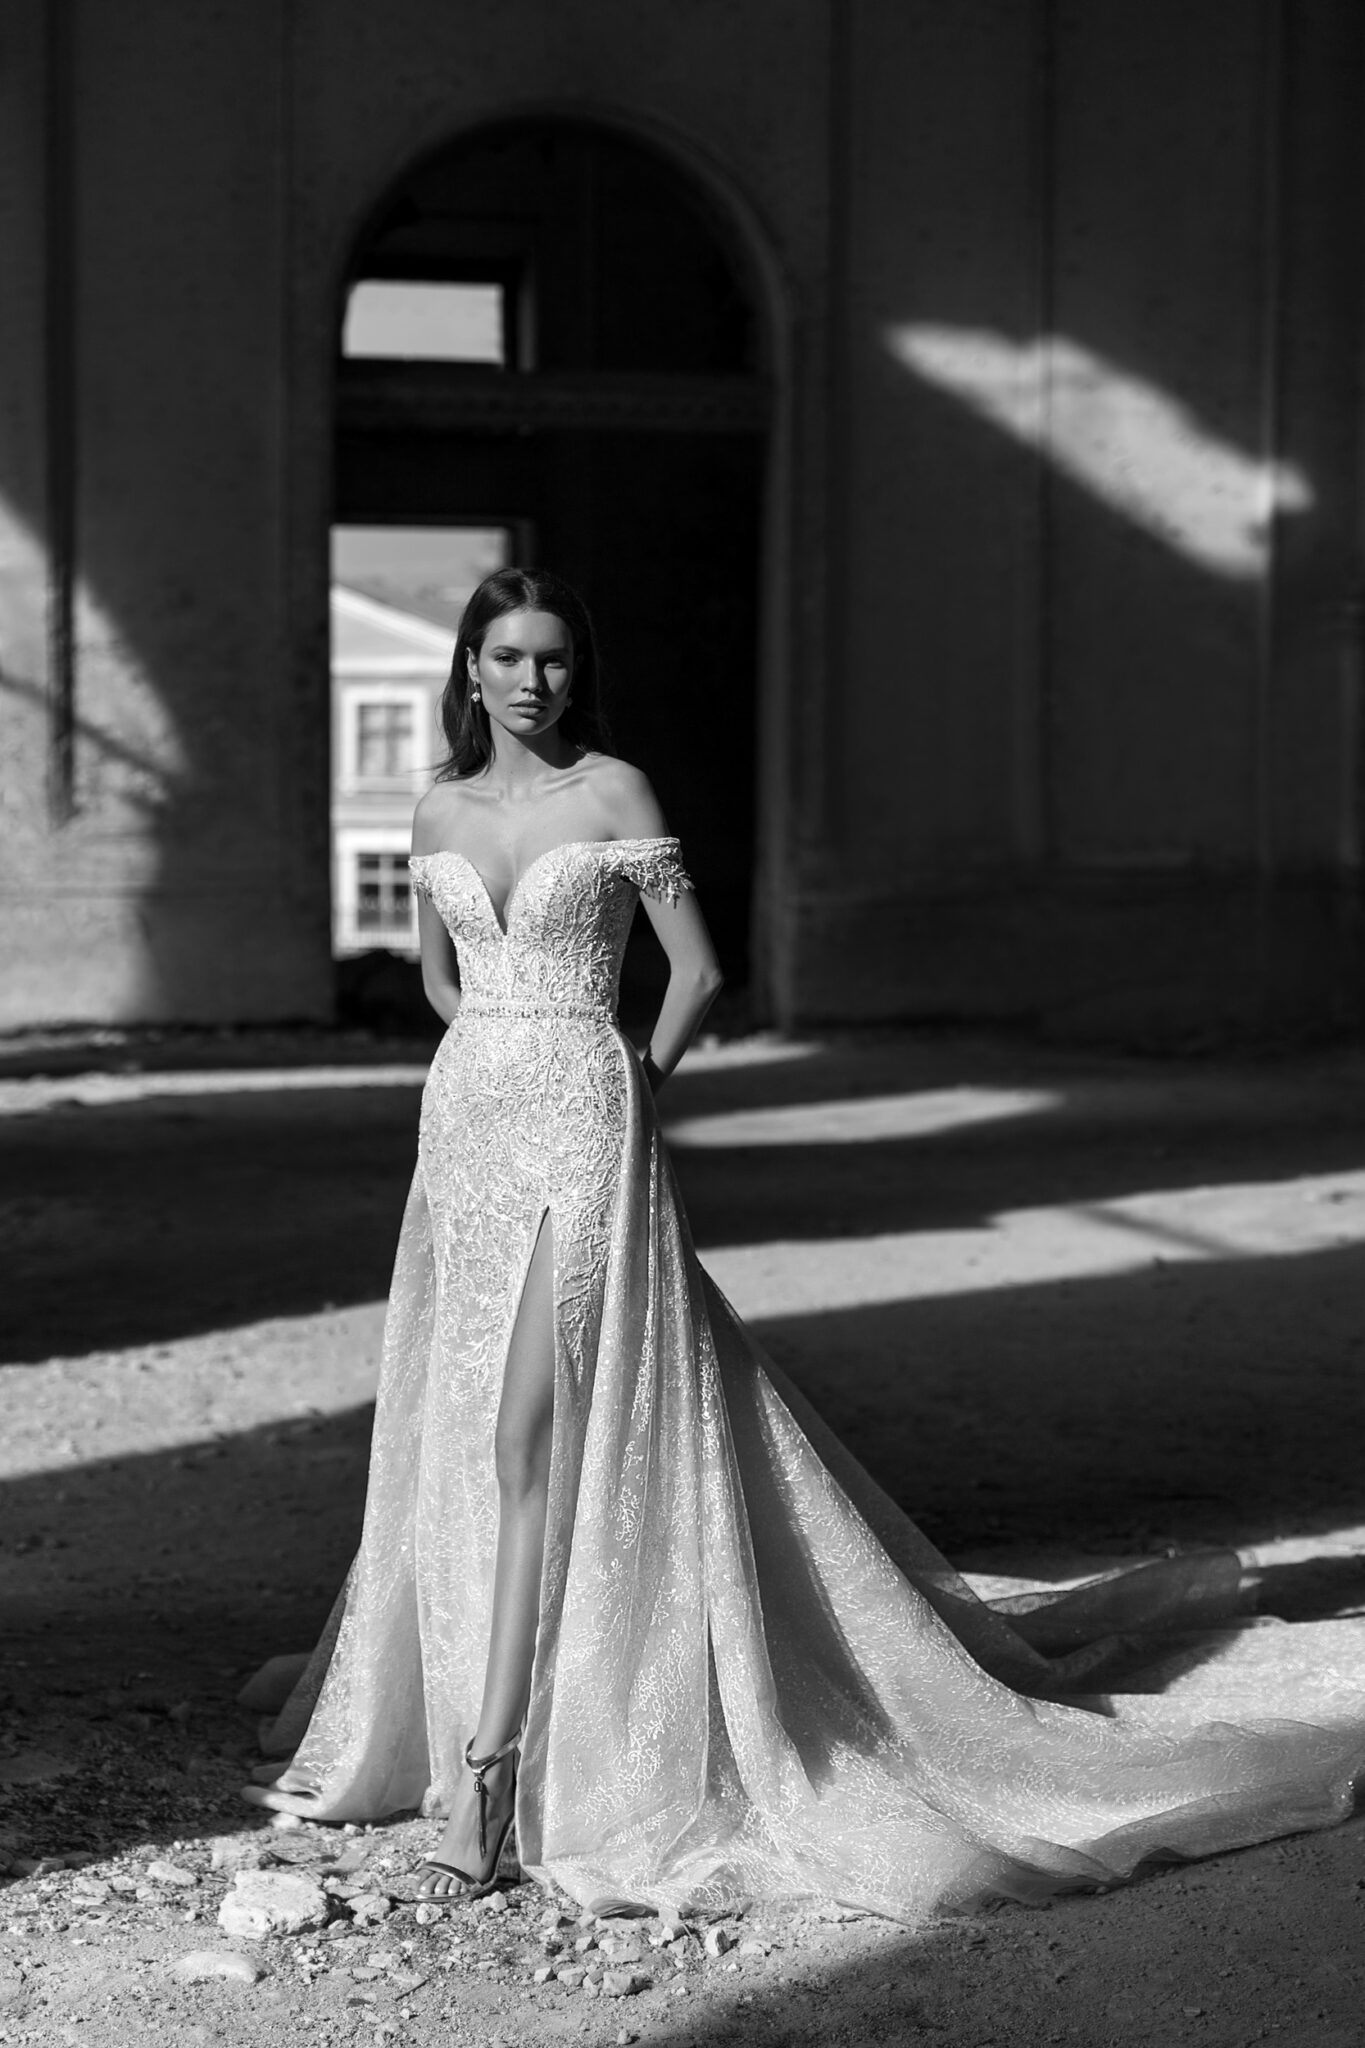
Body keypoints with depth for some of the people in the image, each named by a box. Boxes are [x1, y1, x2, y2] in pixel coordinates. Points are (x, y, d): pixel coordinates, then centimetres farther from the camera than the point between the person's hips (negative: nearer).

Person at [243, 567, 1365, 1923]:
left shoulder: (613, 791, -4)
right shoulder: (441, 809, 10)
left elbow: (698, 970, -1)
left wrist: (627, 1084, 7)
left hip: (581, 1135, -5)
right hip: (466, 1130, 6)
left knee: (531, 1442, -12)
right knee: (460, 1447, 8)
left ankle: (483, 1777, -13)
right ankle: (489, 1734, 21)